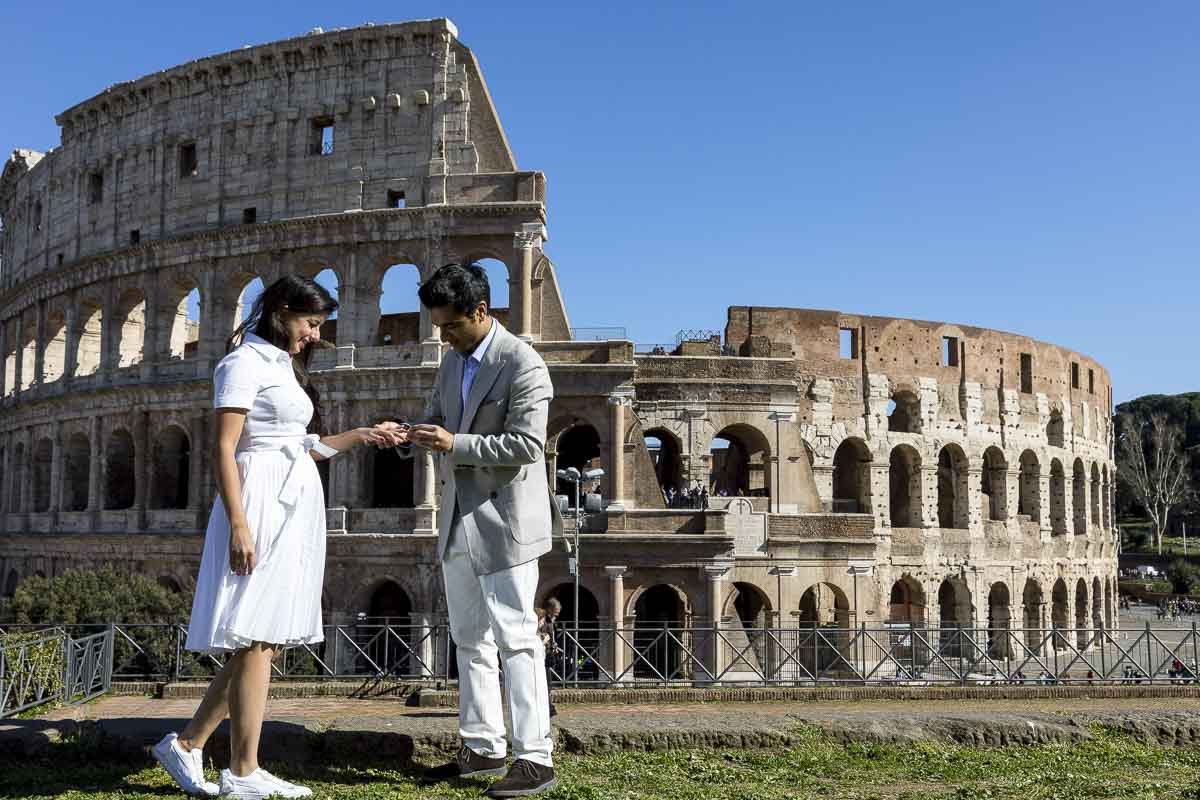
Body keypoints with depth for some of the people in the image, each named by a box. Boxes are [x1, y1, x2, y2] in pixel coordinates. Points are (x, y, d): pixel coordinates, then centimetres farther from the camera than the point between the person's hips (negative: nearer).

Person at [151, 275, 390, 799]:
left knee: (264, 639, 8)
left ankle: (187, 745, 16)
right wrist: (238, 524, -21)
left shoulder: (283, 367, 21)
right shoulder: (245, 362, -6)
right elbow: (224, 448, -14)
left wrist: (357, 437, 19)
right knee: (257, 638, -6)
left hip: (293, 509, 9)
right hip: (261, 504, -9)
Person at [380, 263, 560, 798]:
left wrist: (454, 444, -25)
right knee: (470, 639, 14)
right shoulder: (453, 363, 11)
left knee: (515, 638, -5)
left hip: (504, 520, -9)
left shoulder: (522, 364, -15)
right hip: (458, 523, 9)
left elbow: (526, 445, -20)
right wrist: (409, 435, -3)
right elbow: (437, 422, 19)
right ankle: (483, 748, 25)